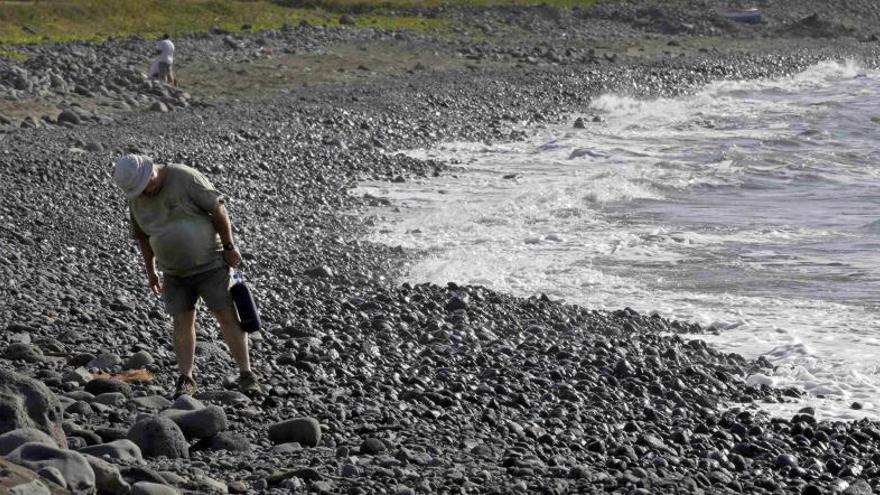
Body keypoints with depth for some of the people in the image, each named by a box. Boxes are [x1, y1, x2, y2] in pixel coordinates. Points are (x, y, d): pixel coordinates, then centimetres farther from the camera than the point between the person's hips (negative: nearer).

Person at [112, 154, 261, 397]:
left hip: (209, 264, -4)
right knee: (182, 322, -1)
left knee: (227, 317, -6)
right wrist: (151, 271, 16)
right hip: (174, 273, 4)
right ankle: (186, 380, 4)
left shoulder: (185, 178, -18)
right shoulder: (136, 200, -1)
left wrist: (229, 246, -12)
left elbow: (218, 209, -14)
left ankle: (247, 376, -4)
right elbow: (143, 236, 13)